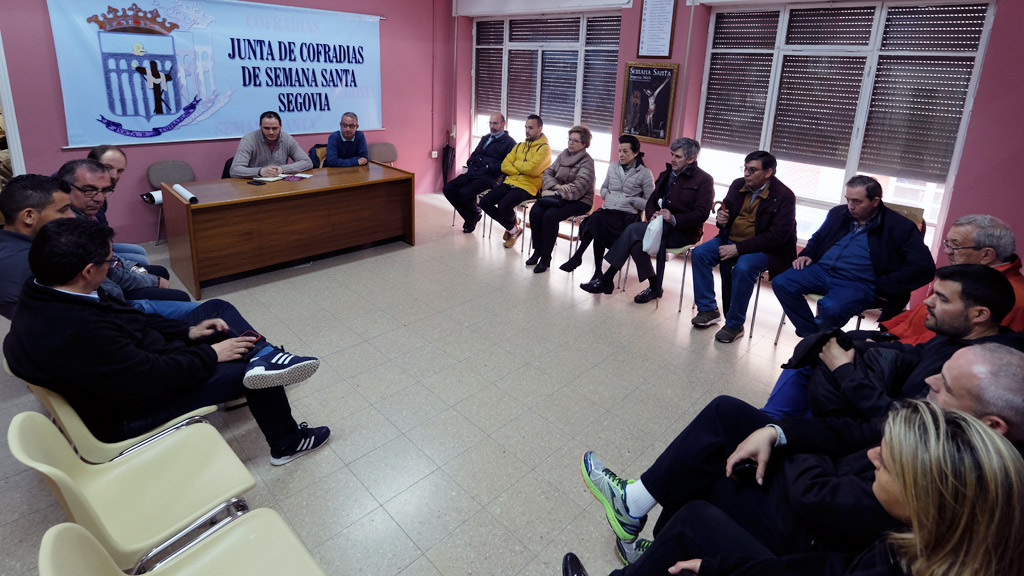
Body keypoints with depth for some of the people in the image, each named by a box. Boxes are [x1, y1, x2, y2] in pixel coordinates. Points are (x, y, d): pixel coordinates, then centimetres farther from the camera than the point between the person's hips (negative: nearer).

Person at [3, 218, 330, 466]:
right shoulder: (75, 334, -38)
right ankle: (287, 443, 19)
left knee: (216, 308, 8)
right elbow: (155, 378, -30)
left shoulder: (45, 296, -8)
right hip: (129, 412, -9)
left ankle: (264, 355, -8)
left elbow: (126, 319, 6)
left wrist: (188, 331, 0)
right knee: (249, 369, -2)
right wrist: (210, 354, -16)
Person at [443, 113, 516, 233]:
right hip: (472, 173, 8)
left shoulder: (509, 142, 0)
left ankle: (476, 214, 3)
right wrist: (471, 162, 10)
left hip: (489, 177, -8)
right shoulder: (485, 138, 25)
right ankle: (470, 217, 3)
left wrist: (488, 167, -16)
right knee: (448, 188, -10)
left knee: (465, 192, -30)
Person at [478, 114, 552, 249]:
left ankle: (514, 223, 8)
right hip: (510, 182, 7)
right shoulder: (519, 146, 19)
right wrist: (521, 170, -7)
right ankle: (512, 228, 6)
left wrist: (515, 163, -3)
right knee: (484, 202, -10)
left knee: (503, 206, -31)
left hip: (528, 186, -7)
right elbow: (504, 166, 9)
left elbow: (532, 169, -19)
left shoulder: (544, 148, -3)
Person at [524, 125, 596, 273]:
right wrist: (557, 186, -13)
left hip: (579, 200, -6)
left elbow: (579, 186, -19)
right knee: (535, 211, -21)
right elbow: (547, 173, 7)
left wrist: (557, 194, -24)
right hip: (558, 196, 6)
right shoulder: (563, 154, 13)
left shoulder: (587, 162, -6)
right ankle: (537, 251, -9)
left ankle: (546, 257, -19)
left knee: (550, 216, -30)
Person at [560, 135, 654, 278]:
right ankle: (597, 271, -28)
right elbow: (603, 188, 30)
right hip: (606, 210, 4)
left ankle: (578, 256, -19)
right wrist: (606, 194, 8)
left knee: (596, 220, -33)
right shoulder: (613, 167, 17)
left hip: (627, 216, -4)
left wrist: (631, 199, -9)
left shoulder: (645, 173, 3)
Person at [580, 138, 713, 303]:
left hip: (683, 231, -6)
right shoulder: (666, 174, 20)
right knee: (635, 241, -27)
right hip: (661, 225, 6)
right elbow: (652, 200, 18)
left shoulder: (704, 180, -2)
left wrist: (674, 219, -24)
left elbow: (702, 214, -11)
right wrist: (652, 215, -6)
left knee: (634, 230, -26)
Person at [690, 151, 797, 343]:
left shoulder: (784, 196, -16)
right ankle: (708, 310, -1)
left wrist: (739, 248, -26)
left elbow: (777, 236, -21)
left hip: (764, 248, -6)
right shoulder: (738, 185, 2)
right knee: (699, 253, -12)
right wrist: (720, 217, -9)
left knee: (743, 268, -34)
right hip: (731, 239, 6)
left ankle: (735, 325, -17)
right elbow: (725, 208, 19)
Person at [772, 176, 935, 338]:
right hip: (822, 269, 6)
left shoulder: (899, 227, -3)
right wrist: (807, 254, 8)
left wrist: (884, 288, -12)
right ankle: (812, 334, -5)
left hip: (859, 283, -6)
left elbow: (924, 265, -10)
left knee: (830, 308, -36)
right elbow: (818, 238, 31)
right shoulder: (838, 213, 13)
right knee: (781, 283, -17)